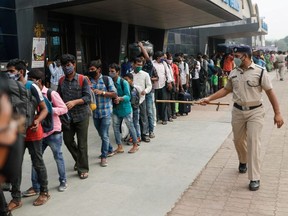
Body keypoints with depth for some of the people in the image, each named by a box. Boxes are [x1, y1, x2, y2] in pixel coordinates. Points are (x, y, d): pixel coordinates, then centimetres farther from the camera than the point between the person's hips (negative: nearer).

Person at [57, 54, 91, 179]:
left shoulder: (82, 79, -8)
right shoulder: (61, 81, 5)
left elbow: (88, 97, -12)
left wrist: (74, 102, -26)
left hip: (81, 115, -4)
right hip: (67, 116, 4)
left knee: (82, 143, 2)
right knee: (68, 140, 12)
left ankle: (83, 169, 16)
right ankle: (79, 160, 37)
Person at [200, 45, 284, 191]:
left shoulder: (259, 72, -10)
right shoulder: (233, 73, 3)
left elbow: (270, 92, -7)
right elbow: (226, 89, 14)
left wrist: (277, 113, -9)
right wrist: (209, 98, 5)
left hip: (255, 112, -4)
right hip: (238, 111, 4)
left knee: (253, 142, -8)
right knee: (238, 140, 16)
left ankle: (255, 178, 0)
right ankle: (243, 161, 46)